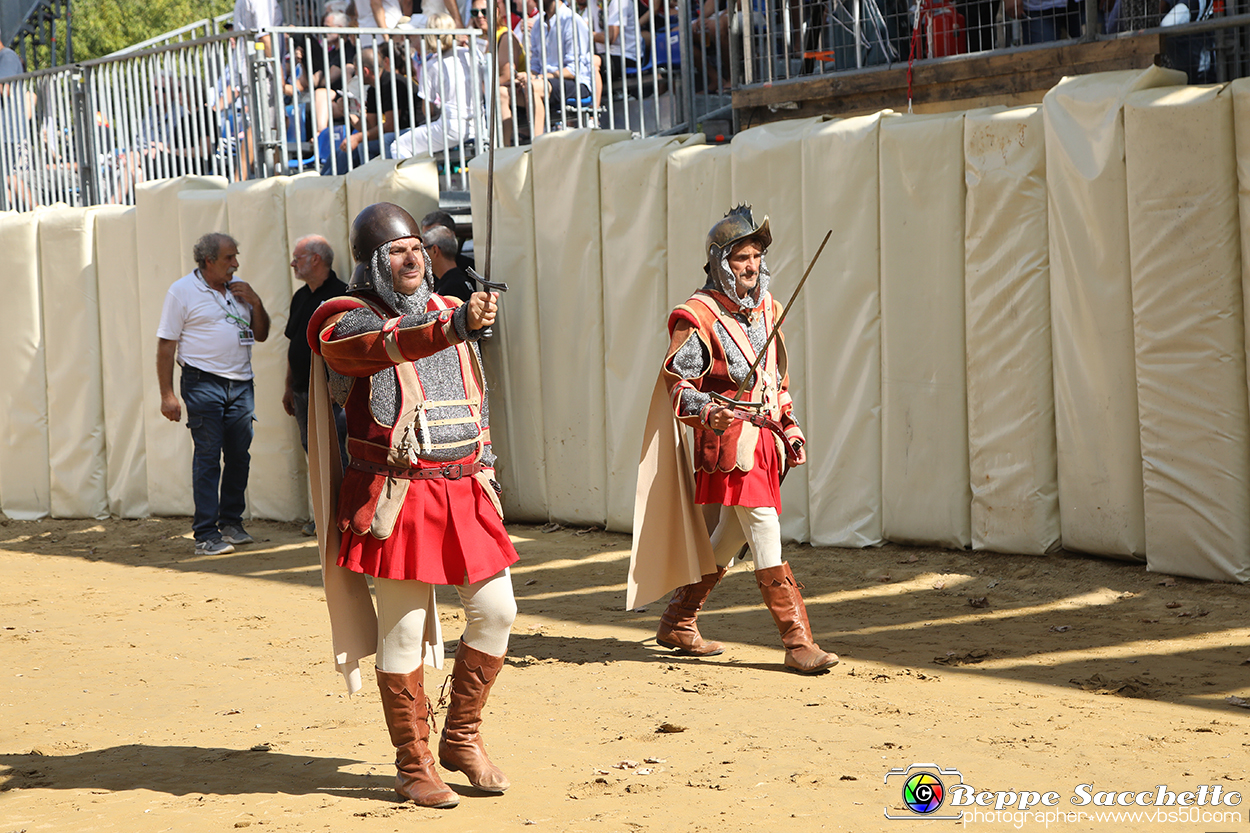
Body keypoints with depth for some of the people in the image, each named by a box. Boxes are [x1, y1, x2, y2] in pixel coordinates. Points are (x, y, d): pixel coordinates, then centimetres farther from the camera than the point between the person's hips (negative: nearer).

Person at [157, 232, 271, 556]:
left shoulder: (238, 289, 15)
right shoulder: (182, 291, -2)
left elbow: (261, 334, 19)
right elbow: (166, 345, -4)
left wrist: (255, 302, 1)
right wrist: (167, 394, -9)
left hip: (240, 384, 6)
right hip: (203, 383, -5)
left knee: (239, 456, 7)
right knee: (208, 456, -7)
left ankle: (231, 523, 22)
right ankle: (206, 535, -4)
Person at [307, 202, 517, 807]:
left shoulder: (448, 311, 16)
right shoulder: (346, 322, -5)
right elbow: (391, 346, -29)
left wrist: (485, 471, 21)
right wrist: (455, 327, -45)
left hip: (464, 490, 6)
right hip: (398, 496, -6)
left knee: (495, 610, 2)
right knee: (404, 630, -1)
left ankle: (461, 737, 19)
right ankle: (412, 764, 10)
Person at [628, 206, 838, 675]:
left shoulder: (766, 308, 14)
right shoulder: (698, 318, -10)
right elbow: (677, 383, -11)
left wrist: (789, 427, 20)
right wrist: (707, 410, -29)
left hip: (765, 437, 8)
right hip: (730, 439, -8)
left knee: (730, 533, 13)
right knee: (765, 531, -12)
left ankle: (677, 623, 27)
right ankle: (798, 642, -13)